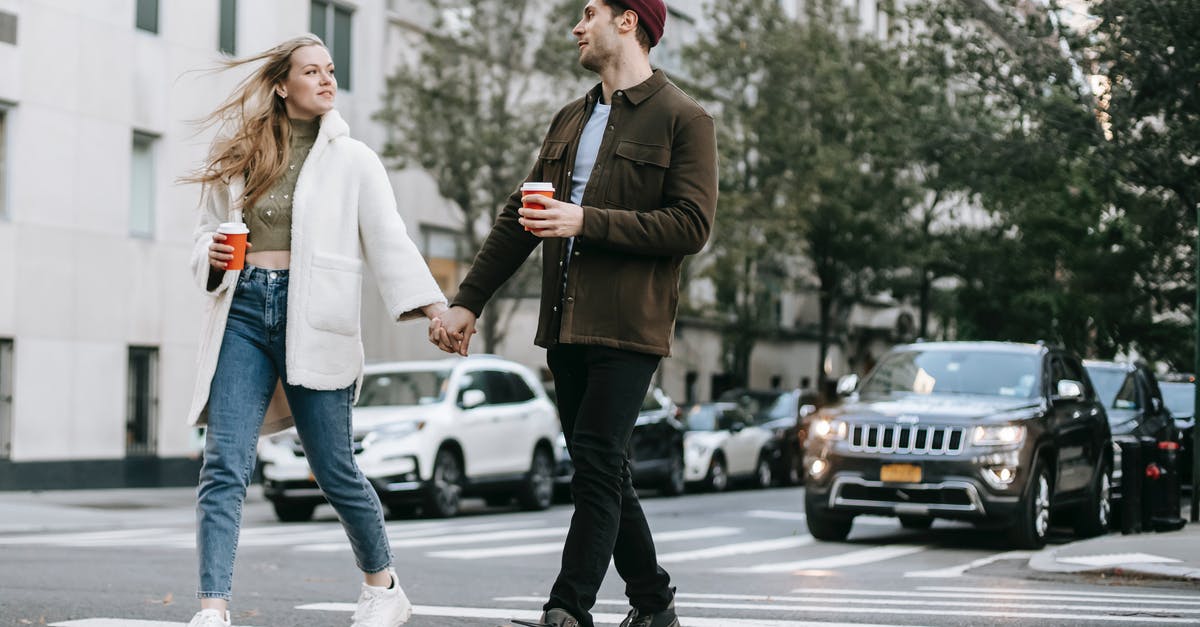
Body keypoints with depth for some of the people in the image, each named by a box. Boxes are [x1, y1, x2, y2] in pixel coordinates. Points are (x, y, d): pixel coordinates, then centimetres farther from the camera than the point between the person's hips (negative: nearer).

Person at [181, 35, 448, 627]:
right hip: (242, 311, 2)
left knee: (334, 468, 4)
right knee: (223, 466, -10)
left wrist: (435, 308, -16)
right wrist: (211, 257, -5)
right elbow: (207, 228, 20)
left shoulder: (352, 159, 6)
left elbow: (389, 242, -2)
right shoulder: (241, 156, 14)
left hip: (312, 320, -2)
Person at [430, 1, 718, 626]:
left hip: (628, 327, -7)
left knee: (596, 464, -12)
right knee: (601, 470, 10)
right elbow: (516, 220, 20)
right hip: (565, 325, 7)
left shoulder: (683, 119, -3)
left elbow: (692, 224, -13)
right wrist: (467, 302, 15)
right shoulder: (570, 121, 19)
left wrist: (587, 222, -17)